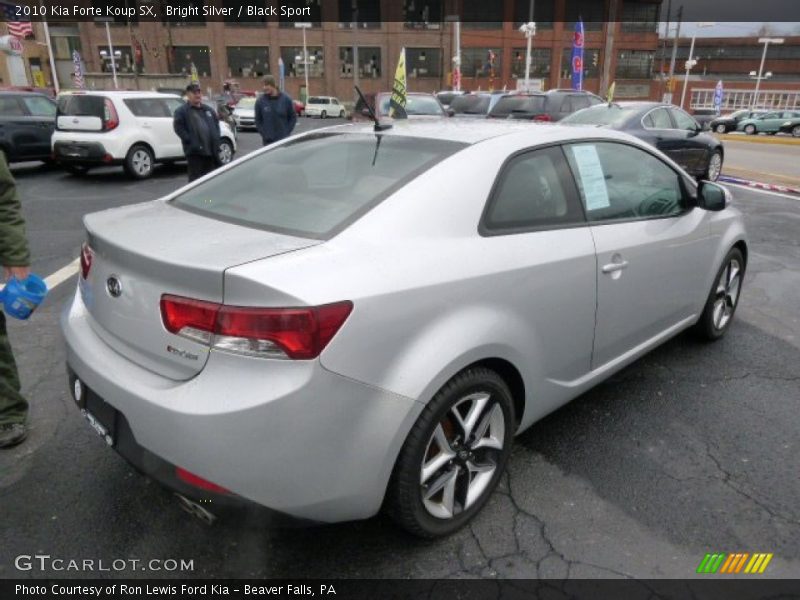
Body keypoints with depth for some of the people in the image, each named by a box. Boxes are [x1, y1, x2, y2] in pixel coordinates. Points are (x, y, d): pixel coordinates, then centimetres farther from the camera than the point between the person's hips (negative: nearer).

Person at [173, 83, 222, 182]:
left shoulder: (208, 110, 20)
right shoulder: (181, 111, 0)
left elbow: (216, 125, 23)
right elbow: (178, 128, -8)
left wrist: (216, 140, 8)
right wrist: (190, 141, -17)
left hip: (212, 150, 6)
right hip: (194, 151, -6)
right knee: (195, 177, -6)